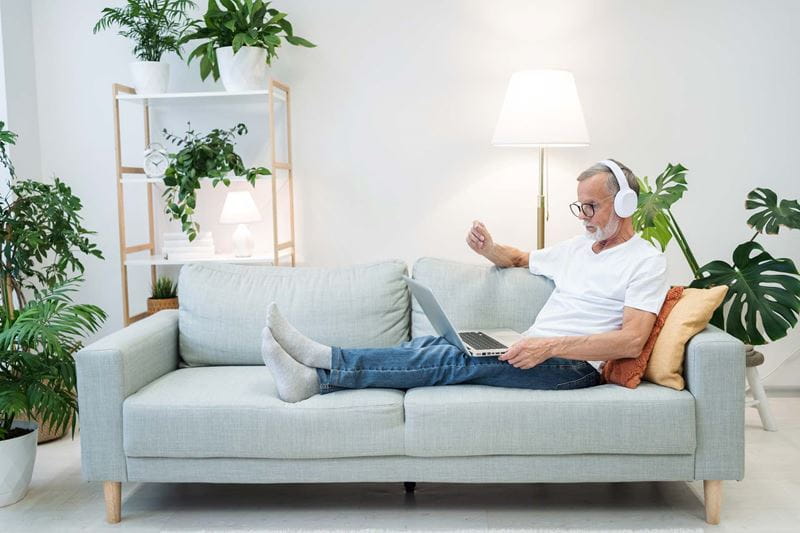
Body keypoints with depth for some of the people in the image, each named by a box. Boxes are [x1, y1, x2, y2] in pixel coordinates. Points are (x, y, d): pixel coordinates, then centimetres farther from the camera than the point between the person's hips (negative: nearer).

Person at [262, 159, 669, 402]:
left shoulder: (647, 262, 0)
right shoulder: (579, 246, 25)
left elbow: (632, 341, -14)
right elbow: (520, 258, 38)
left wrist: (551, 346, -24)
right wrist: (488, 247, 13)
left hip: (574, 365, -7)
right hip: (531, 352, 8)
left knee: (458, 358, -27)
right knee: (433, 344, -17)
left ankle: (323, 363, -32)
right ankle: (315, 380, -30)